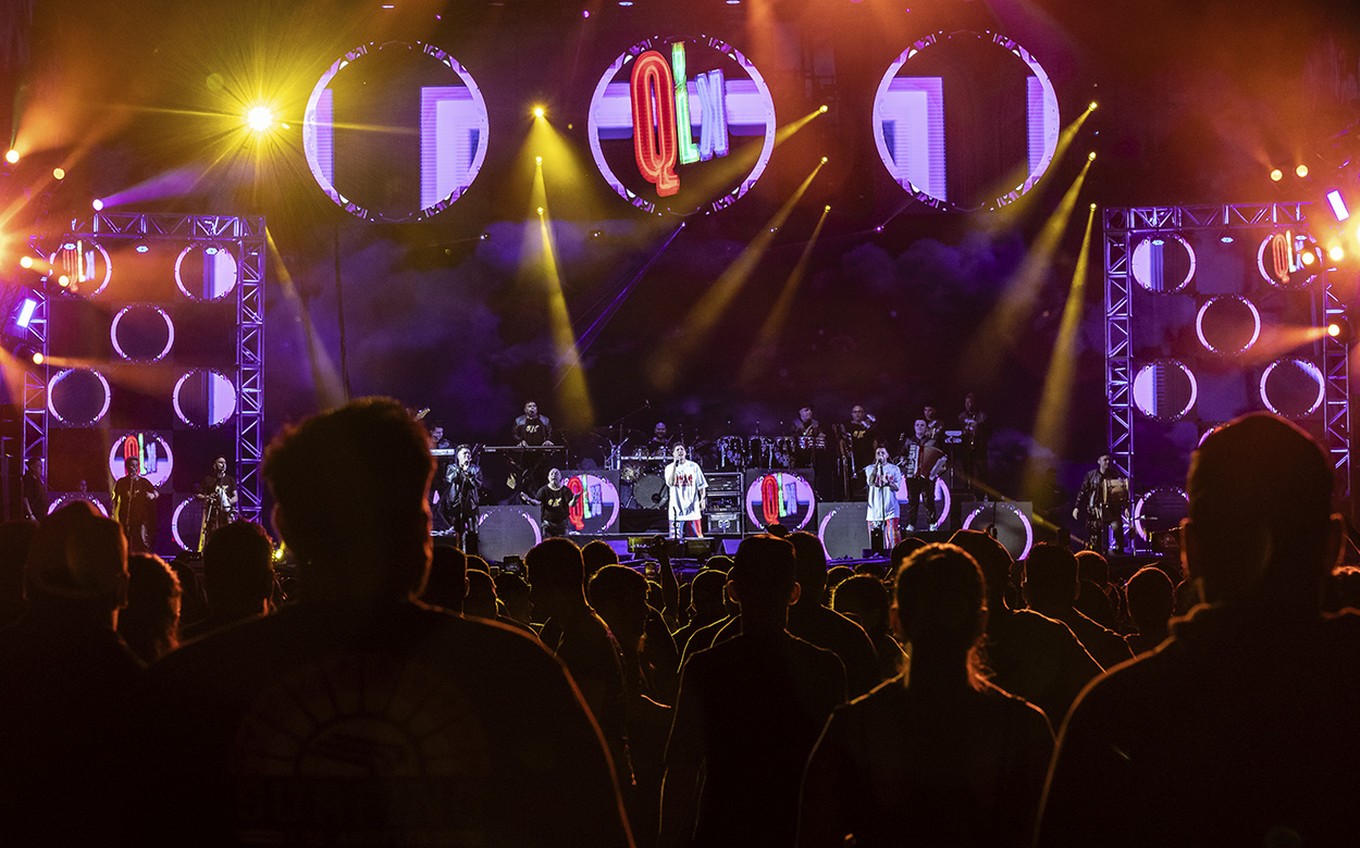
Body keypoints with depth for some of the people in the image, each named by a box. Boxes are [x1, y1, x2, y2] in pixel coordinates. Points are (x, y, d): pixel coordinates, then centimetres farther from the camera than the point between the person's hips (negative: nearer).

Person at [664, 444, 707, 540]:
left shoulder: (693, 466, 6)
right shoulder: (669, 468, 4)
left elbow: (701, 485, 9)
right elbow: (670, 483, -14)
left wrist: (703, 498, -6)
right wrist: (675, 465, -16)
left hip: (693, 509, 0)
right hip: (677, 510, 0)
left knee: (699, 537, -1)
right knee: (675, 539, -2)